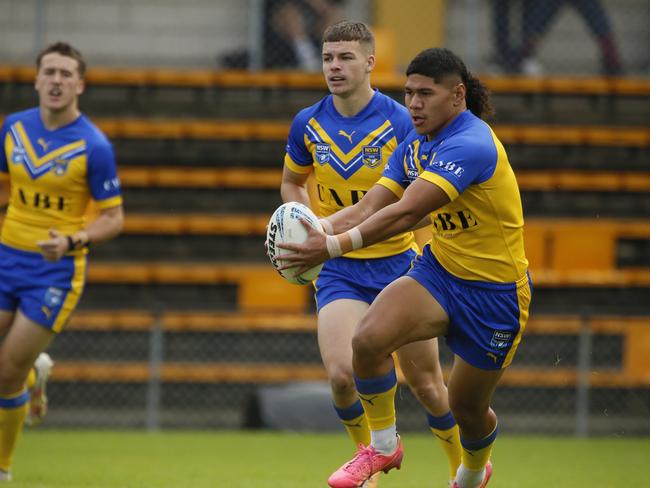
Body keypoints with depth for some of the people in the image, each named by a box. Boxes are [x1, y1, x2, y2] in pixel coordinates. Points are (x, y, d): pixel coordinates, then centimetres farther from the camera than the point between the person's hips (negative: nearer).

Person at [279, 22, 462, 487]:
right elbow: (292, 183, 17)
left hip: (397, 261, -2)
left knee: (426, 384, 6)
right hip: (338, 269, 2)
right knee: (342, 374, -18)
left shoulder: (399, 121, -12)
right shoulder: (308, 124, -1)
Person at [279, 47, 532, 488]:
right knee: (368, 338, -21)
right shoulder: (415, 146, 2)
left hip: (495, 293, -6)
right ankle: (384, 446, 0)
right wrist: (314, 229, -22)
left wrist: (333, 246, -42)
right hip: (440, 270, 6)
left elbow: (406, 212, -36)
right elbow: (368, 208, -4)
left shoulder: (470, 145, -27)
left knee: (466, 406, 9)